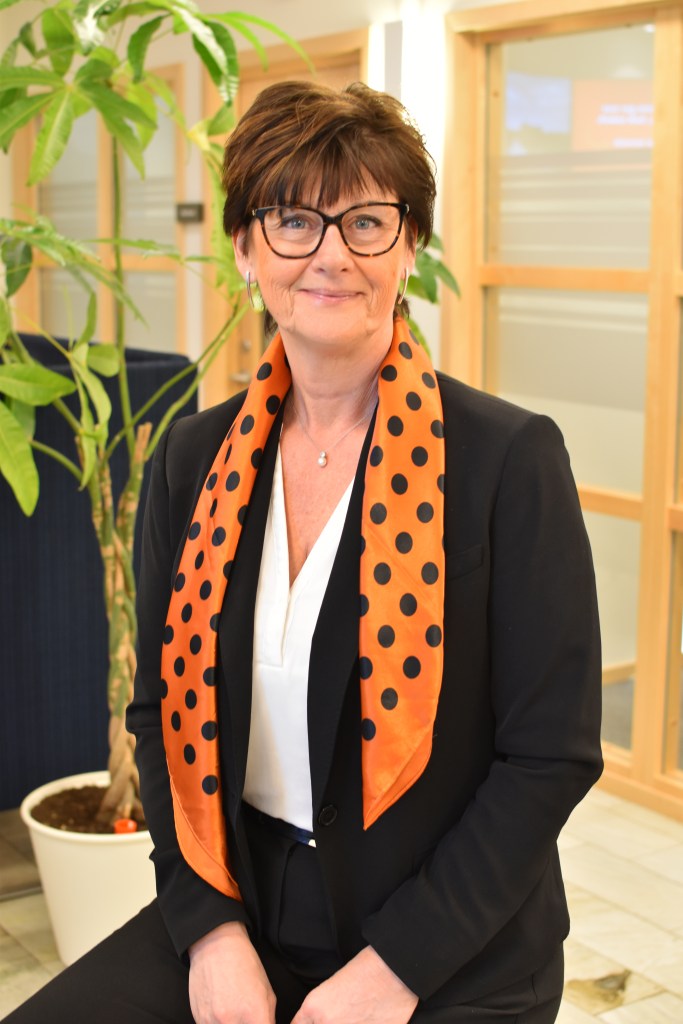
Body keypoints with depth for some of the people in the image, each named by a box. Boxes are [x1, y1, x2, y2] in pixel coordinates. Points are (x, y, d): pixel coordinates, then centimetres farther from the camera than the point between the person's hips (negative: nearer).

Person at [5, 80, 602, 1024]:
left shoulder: (511, 457, -11)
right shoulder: (194, 458, 2)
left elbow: (553, 753, -10)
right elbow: (161, 706, 6)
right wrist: (209, 925, -6)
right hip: (237, 916, 4)